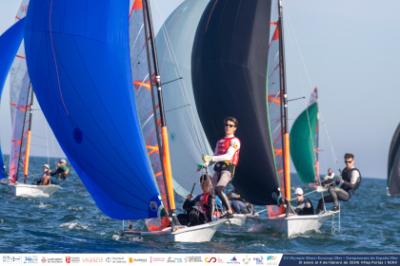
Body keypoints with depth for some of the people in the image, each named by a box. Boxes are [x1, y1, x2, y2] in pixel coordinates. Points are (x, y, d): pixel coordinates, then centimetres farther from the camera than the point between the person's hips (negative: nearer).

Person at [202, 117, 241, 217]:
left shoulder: (235, 141, 2)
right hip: (218, 168, 7)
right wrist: (207, 163, -2)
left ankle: (229, 211, -20)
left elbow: (229, 156, -12)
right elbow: (215, 157, 20)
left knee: (218, 189, -27)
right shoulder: (220, 142, 23)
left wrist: (211, 158, -20)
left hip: (228, 168, -7)